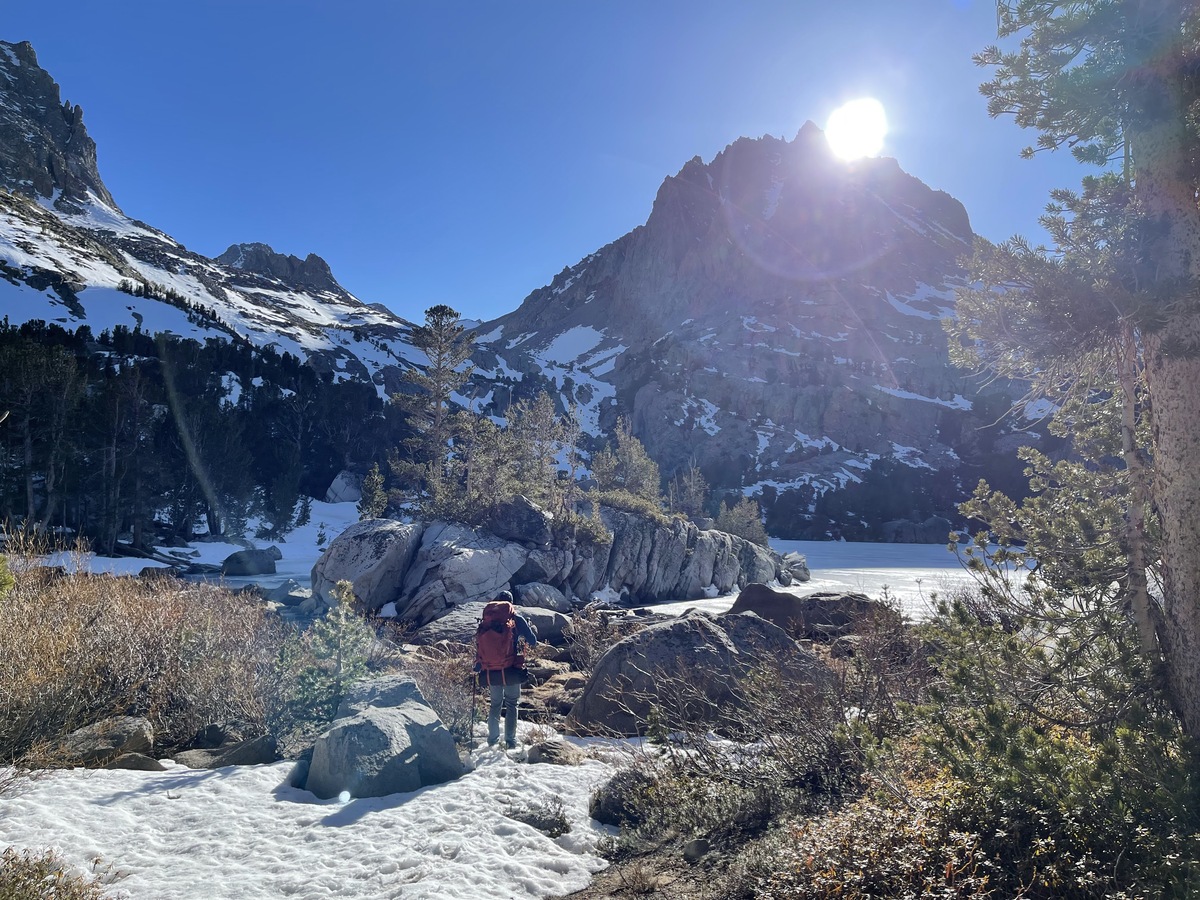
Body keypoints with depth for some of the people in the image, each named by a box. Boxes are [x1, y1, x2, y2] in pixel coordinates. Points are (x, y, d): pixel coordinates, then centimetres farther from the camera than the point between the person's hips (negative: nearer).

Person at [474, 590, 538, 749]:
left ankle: (493, 741, 15)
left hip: (490, 674, 3)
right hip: (511, 672, -3)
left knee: (495, 705, 18)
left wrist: (477, 669, 18)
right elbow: (532, 641, -2)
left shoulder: (484, 623, 4)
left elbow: (478, 649, 7)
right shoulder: (516, 619, -5)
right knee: (511, 705, 10)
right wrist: (533, 630, 20)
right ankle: (510, 741, 9)